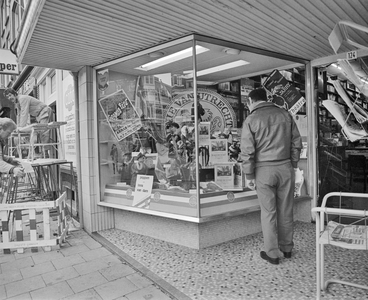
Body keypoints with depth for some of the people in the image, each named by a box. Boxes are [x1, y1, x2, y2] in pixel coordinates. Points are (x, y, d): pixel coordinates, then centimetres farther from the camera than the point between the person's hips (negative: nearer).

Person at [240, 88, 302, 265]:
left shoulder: (251, 120, -5)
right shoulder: (285, 114, 5)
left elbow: (247, 151, -8)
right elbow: (296, 143, 6)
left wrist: (248, 175, -2)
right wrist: (293, 165, 15)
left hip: (264, 170, -3)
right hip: (285, 168, 4)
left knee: (268, 213, 7)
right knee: (286, 211, 15)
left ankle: (272, 254, 17)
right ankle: (287, 248, 30)